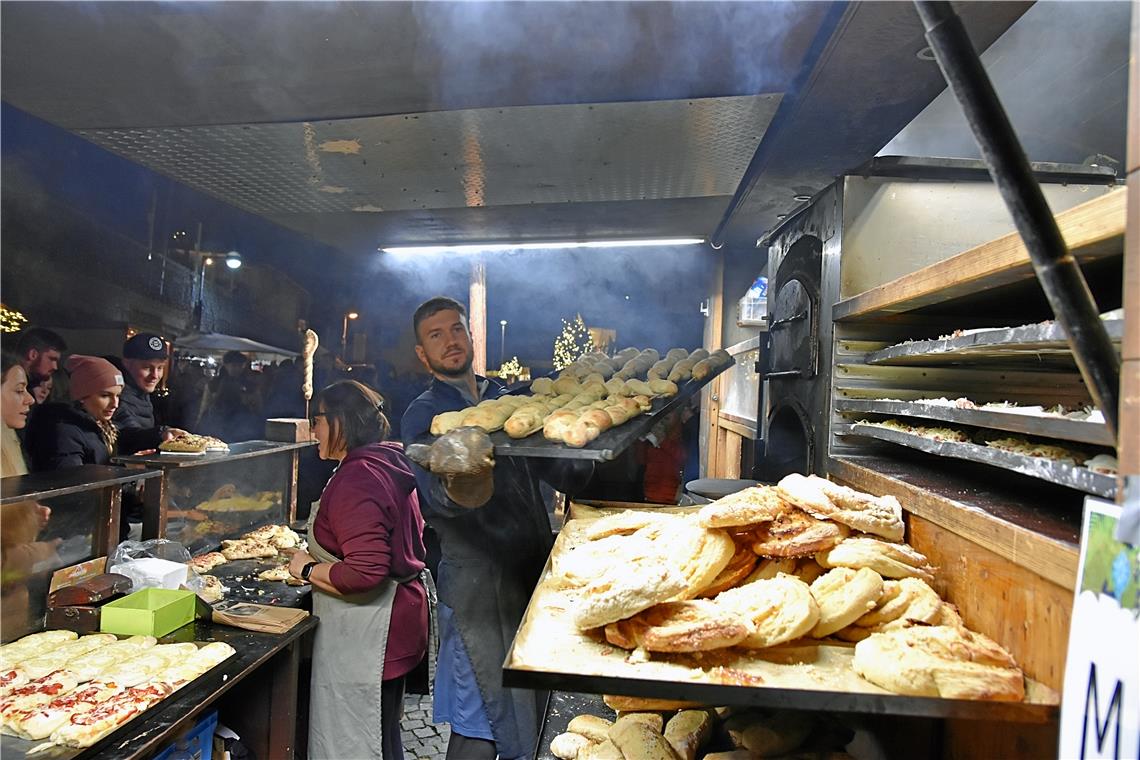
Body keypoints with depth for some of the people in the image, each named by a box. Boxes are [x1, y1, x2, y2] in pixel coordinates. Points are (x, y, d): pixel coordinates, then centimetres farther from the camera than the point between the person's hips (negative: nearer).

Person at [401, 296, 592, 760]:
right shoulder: (423, 416, -6)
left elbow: (563, 473, 10)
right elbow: (438, 499, -24)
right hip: (478, 580, -6)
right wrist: (456, 482, -48)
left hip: (534, 567, 6)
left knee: (528, 706, 20)